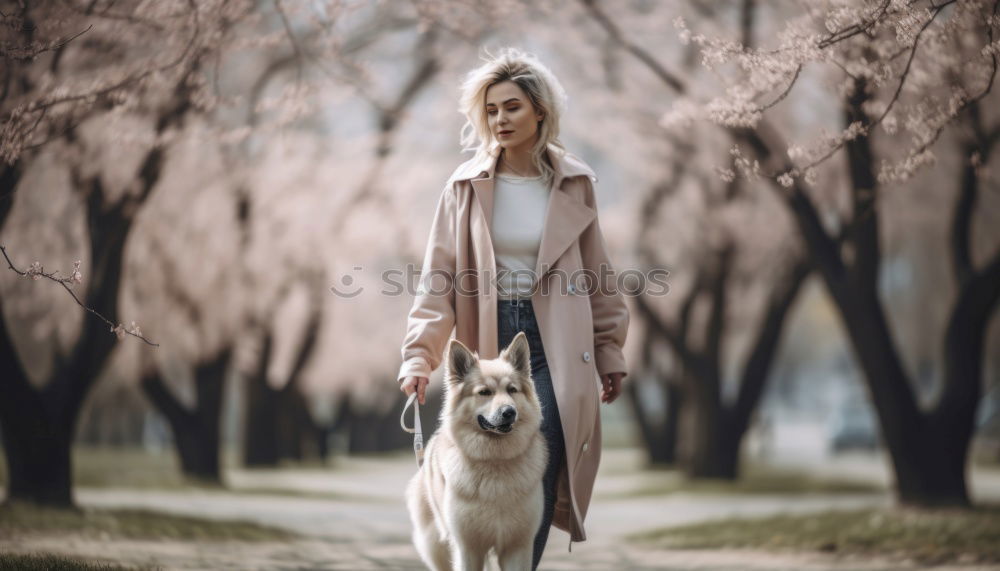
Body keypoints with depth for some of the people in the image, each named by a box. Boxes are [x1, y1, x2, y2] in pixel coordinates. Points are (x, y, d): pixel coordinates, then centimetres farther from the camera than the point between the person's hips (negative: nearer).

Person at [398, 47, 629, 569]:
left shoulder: (573, 184, 2)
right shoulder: (467, 186, 0)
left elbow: (597, 276, 10)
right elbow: (438, 278, -1)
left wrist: (609, 354, 9)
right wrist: (419, 355, -11)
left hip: (553, 346, -1)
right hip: (487, 342, 1)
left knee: (537, 484, -12)